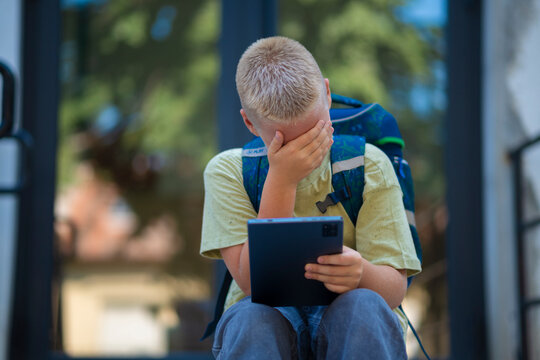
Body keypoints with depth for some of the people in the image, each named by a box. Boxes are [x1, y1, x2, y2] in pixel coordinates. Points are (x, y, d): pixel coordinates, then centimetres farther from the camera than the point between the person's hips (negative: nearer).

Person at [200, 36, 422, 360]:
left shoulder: (369, 166, 2)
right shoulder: (227, 172, 1)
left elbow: (395, 289, -4)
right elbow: (254, 284, -11)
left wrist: (362, 274, -28)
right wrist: (281, 181, -16)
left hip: (350, 323, 1)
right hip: (269, 326, 0)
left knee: (364, 306, -34)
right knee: (251, 316, -35)